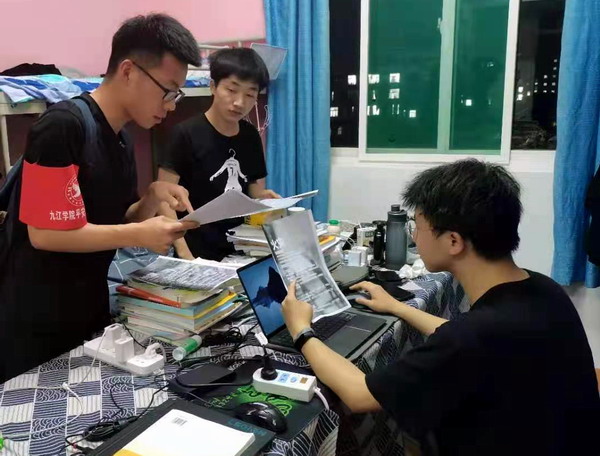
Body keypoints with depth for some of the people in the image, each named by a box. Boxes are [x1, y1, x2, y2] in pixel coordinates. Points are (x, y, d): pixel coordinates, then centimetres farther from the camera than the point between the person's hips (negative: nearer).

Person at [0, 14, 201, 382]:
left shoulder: (122, 142, 4)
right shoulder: (63, 126, -21)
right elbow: (45, 233, -22)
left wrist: (154, 197, -9)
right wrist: (140, 236, -21)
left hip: (91, 312, 8)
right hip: (35, 326, -8)